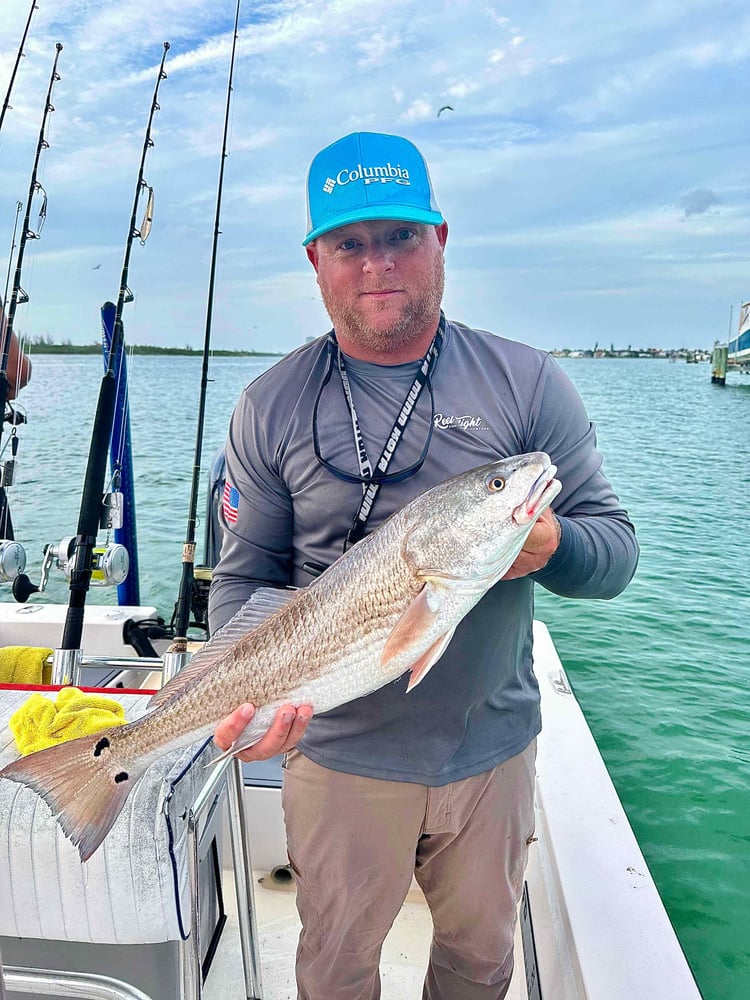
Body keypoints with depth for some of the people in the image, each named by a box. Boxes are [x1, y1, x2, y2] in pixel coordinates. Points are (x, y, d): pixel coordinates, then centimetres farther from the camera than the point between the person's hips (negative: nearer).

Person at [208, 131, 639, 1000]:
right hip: (340, 757, 0)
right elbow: (244, 578, -4)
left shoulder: (526, 383, -7)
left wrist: (550, 547, -27)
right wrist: (248, 691, -22)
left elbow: (616, 550, -5)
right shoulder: (271, 407, -7)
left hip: (493, 747, 2)